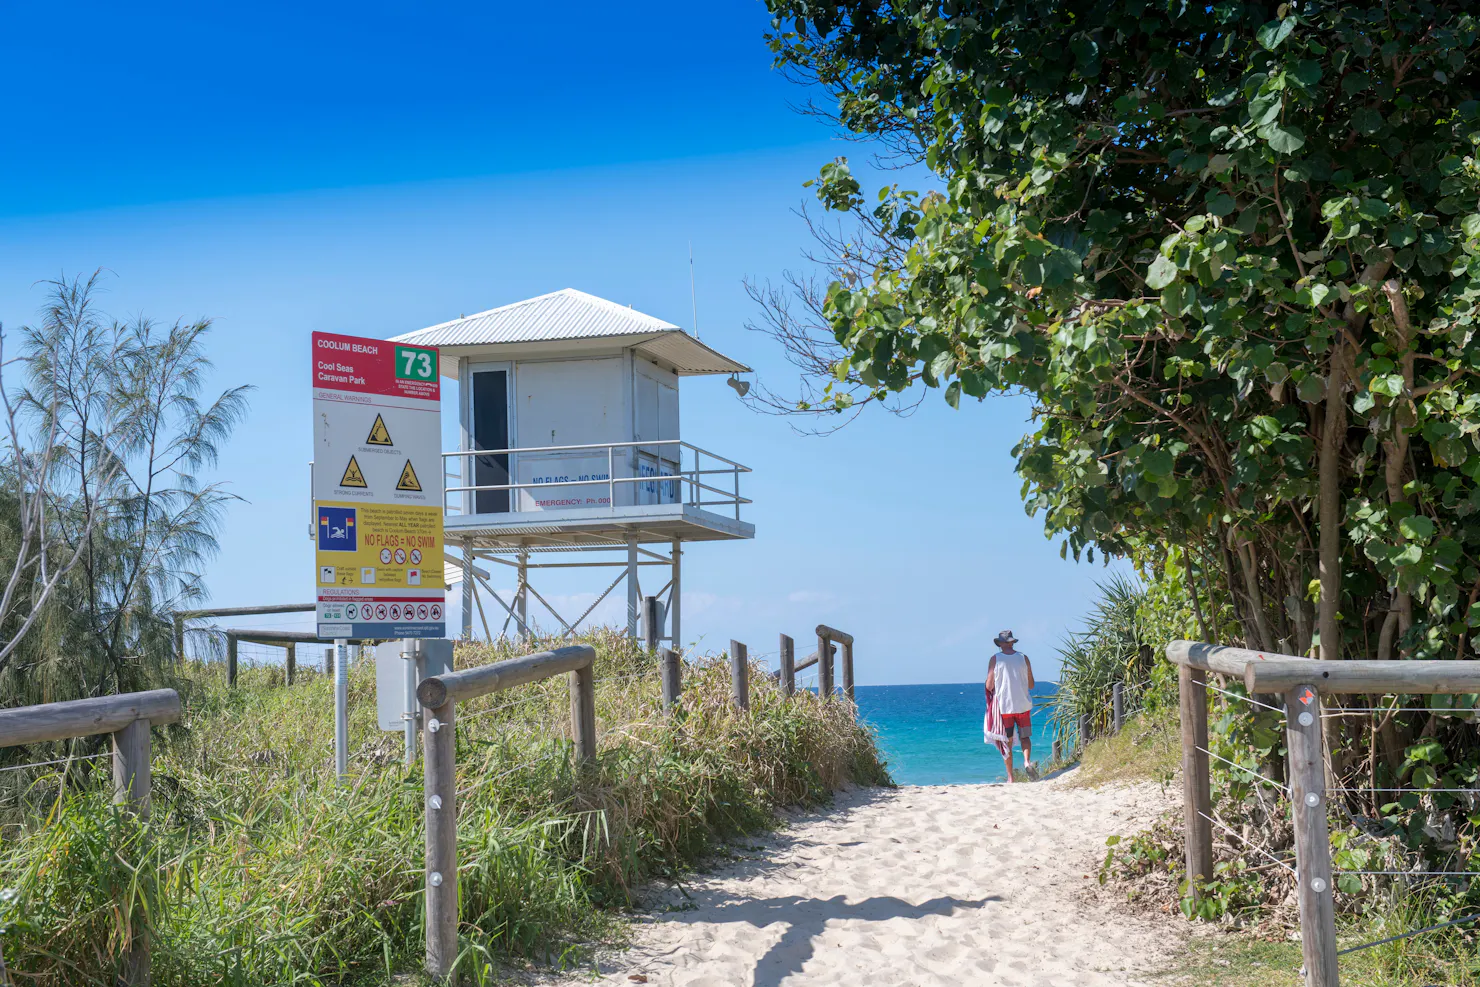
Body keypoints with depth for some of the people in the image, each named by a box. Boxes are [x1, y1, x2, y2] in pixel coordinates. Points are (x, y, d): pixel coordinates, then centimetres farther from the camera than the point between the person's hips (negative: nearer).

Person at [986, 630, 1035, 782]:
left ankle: (1010, 777, 7)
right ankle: (1027, 760, -13)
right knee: (1025, 736, 15)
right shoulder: (1023, 658, 1)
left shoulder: (995, 659, -5)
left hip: (1003, 706, -1)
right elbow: (1031, 685, 6)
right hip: (1023, 705, 1)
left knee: (1006, 741, 6)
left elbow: (989, 686, -5)